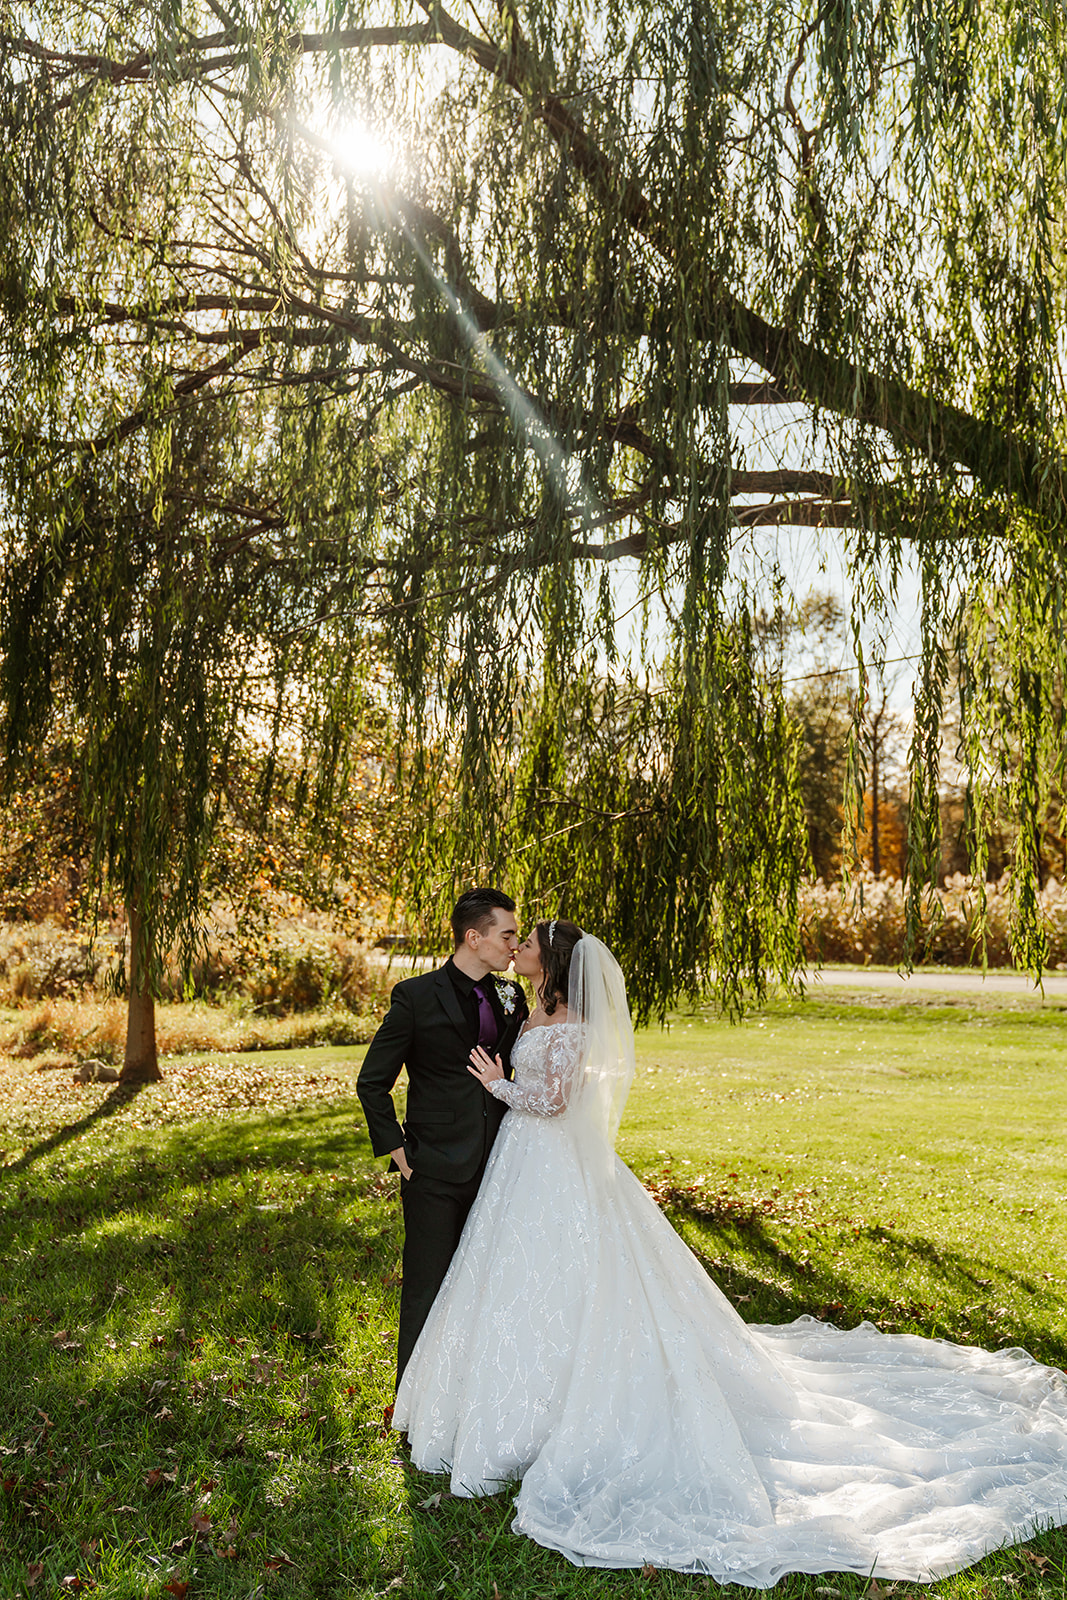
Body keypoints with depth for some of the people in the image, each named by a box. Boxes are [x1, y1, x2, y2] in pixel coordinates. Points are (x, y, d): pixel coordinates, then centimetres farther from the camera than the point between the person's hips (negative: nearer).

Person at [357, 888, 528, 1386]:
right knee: (427, 1298, 4)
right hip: (435, 1174, -5)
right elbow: (372, 1083, -2)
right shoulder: (416, 996, -8)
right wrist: (397, 1151, -6)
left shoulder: (511, 998, 7)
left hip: (497, 1172, 5)